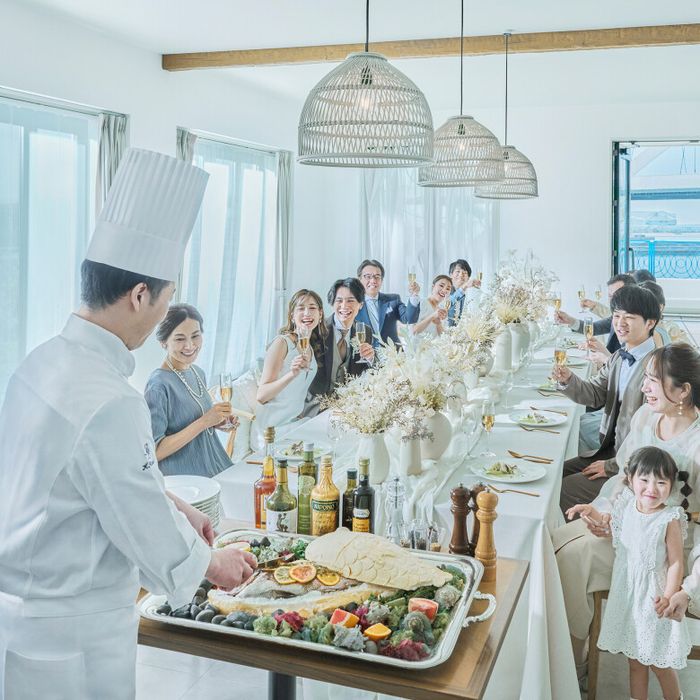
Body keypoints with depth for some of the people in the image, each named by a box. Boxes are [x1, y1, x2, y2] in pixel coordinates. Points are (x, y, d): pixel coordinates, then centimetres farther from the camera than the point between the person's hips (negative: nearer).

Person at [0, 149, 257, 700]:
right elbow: (150, 536, -19)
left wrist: (174, 505, 16)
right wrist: (210, 564, 0)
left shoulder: (44, 361, -3)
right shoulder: (109, 404, -30)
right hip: (68, 637, -8)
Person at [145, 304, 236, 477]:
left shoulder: (199, 373, 4)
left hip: (213, 472, 7)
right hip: (181, 482, -7)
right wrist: (204, 421, -25)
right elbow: (154, 453, -22)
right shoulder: (159, 385, -18)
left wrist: (217, 422, 0)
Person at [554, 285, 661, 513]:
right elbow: (595, 395, 7)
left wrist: (613, 466, -17)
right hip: (610, 449, 8)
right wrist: (568, 380, -14)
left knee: (564, 491, -14)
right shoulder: (619, 357, 7)